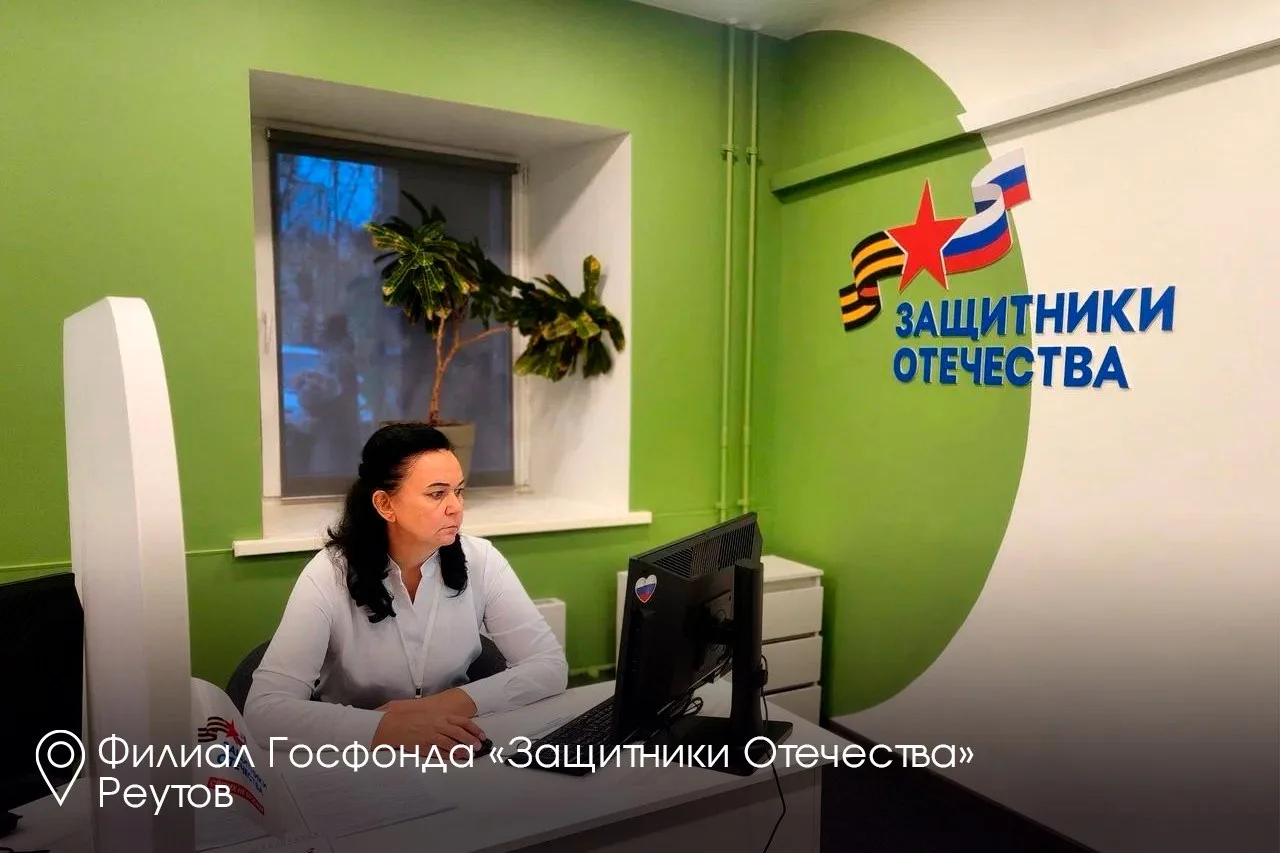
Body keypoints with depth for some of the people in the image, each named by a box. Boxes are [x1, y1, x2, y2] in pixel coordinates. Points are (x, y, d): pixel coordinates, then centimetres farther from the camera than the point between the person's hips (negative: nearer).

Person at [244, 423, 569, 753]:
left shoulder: (480, 560, -10)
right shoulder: (330, 575, -16)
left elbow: (551, 665, -10)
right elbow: (263, 710, -23)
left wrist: (455, 702, -24)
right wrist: (386, 728, -36)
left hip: (450, 752, 3)